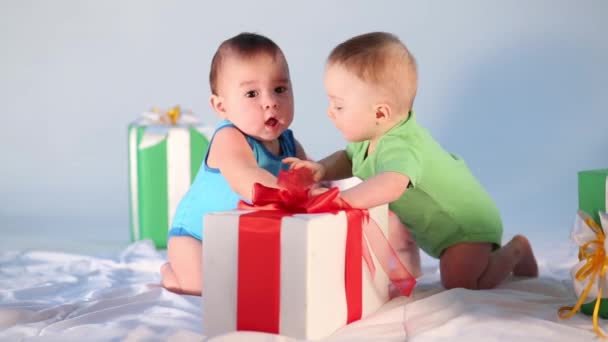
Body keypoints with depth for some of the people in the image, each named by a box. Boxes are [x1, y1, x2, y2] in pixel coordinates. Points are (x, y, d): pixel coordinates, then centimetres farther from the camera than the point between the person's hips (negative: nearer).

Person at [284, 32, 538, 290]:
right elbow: (348, 159, 9)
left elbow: (390, 186, -59)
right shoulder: (371, 136, -8)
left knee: (458, 282, -15)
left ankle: (515, 251, 9)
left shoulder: (401, 148, -39)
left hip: (469, 223, -9)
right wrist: (322, 169, -13)